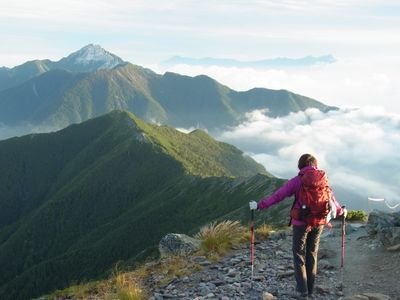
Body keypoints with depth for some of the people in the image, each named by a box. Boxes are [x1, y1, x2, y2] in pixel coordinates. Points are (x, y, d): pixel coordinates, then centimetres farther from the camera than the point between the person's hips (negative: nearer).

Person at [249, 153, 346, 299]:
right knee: (312, 254, 16)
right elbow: (331, 198, 15)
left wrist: (260, 205, -8)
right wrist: (341, 211, 33)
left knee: (299, 255, 6)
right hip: (318, 222, 4)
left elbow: (277, 196, -12)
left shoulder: (296, 181, -8)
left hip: (301, 222, -4)